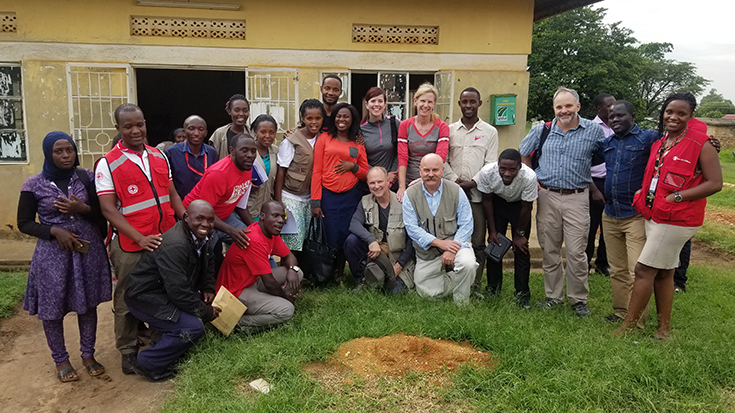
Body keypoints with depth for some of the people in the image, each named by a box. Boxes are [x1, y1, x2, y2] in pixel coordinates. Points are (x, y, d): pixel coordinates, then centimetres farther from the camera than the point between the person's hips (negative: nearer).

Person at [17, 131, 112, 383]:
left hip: (88, 248, 2)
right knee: (52, 309, 5)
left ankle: (88, 355, 26)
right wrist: (55, 231, -14)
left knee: (88, 304, 10)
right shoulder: (35, 185, -5)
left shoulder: (86, 178, 1)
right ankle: (61, 360, 24)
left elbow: (102, 212, 4)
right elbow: (24, 223, 1)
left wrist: (83, 209, -17)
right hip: (53, 253, -1)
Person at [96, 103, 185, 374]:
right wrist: (140, 239, -21)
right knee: (128, 299, 9)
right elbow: (108, 209, -13)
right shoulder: (107, 164, -8)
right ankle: (128, 351, 25)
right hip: (131, 245, -5)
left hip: (167, 238, 5)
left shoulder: (159, 156, 8)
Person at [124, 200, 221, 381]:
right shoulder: (174, 245, -30)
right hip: (144, 298, -10)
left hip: (167, 293, 10)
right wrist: (206, 312, -18)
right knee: (193, 326, -20)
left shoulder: (202, 238, -1)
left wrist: (208, 289, 1)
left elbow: (207, 266, 18)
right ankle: (148, 364, -5)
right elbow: (178, 292, -29)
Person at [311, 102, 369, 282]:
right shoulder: (324, 138, 5)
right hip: (328, 194, -2)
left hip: (351, 195, 2)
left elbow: (366, 174, 14)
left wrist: (353, 166, -7)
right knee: (330, 237, -3)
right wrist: (315, 201, -5)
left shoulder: (358, 143, 12)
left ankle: (339, 274, 19)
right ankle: (326, 276, 16)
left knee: (346, 237, 1)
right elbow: (316, 171, 1)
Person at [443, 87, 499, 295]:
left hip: (478, 193, -1)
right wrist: (455, 179, -8)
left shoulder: (489, 132, 7)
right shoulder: (449, 130, 10)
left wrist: (473, 182, -10)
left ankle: (475, 285, 11)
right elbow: (443, 161, 5)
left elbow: (491, 164, 2)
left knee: (478, 242, 1)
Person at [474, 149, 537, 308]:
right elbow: (486, 200, -13)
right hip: (497, 202, 2)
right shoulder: (487, 172, -33)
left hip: (519, 205, -1)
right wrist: (492, 230, -8)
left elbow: (526, 208, -20)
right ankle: (493, 287, 16)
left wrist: (519, 234, -8)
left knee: (521, 248, -7)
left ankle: (522, 293, 4)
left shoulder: (529, 177, -38)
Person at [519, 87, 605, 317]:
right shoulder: (542, 130, 5)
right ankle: (553, 296, 23)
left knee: (576, 252, -2)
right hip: (547, 197, 3)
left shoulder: (593, 131, 0)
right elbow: (523, 154, 17)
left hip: (577, 198, -2)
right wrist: (533, 180, 8)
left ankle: (579, 299, 14)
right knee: (550, 250, 10)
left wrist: (595, 188, 3)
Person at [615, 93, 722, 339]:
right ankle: (664, 326, 25)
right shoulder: (658, 144, 12)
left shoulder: (701, 144, -10)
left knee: (644, 269, -7)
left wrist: (677, 197, -19)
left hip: (676, 219, -8)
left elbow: (715, 183, -13)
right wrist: (643, 193, 8)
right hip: (653, 215, 8)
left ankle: (628, 326, 4)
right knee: (663, 272, 14)